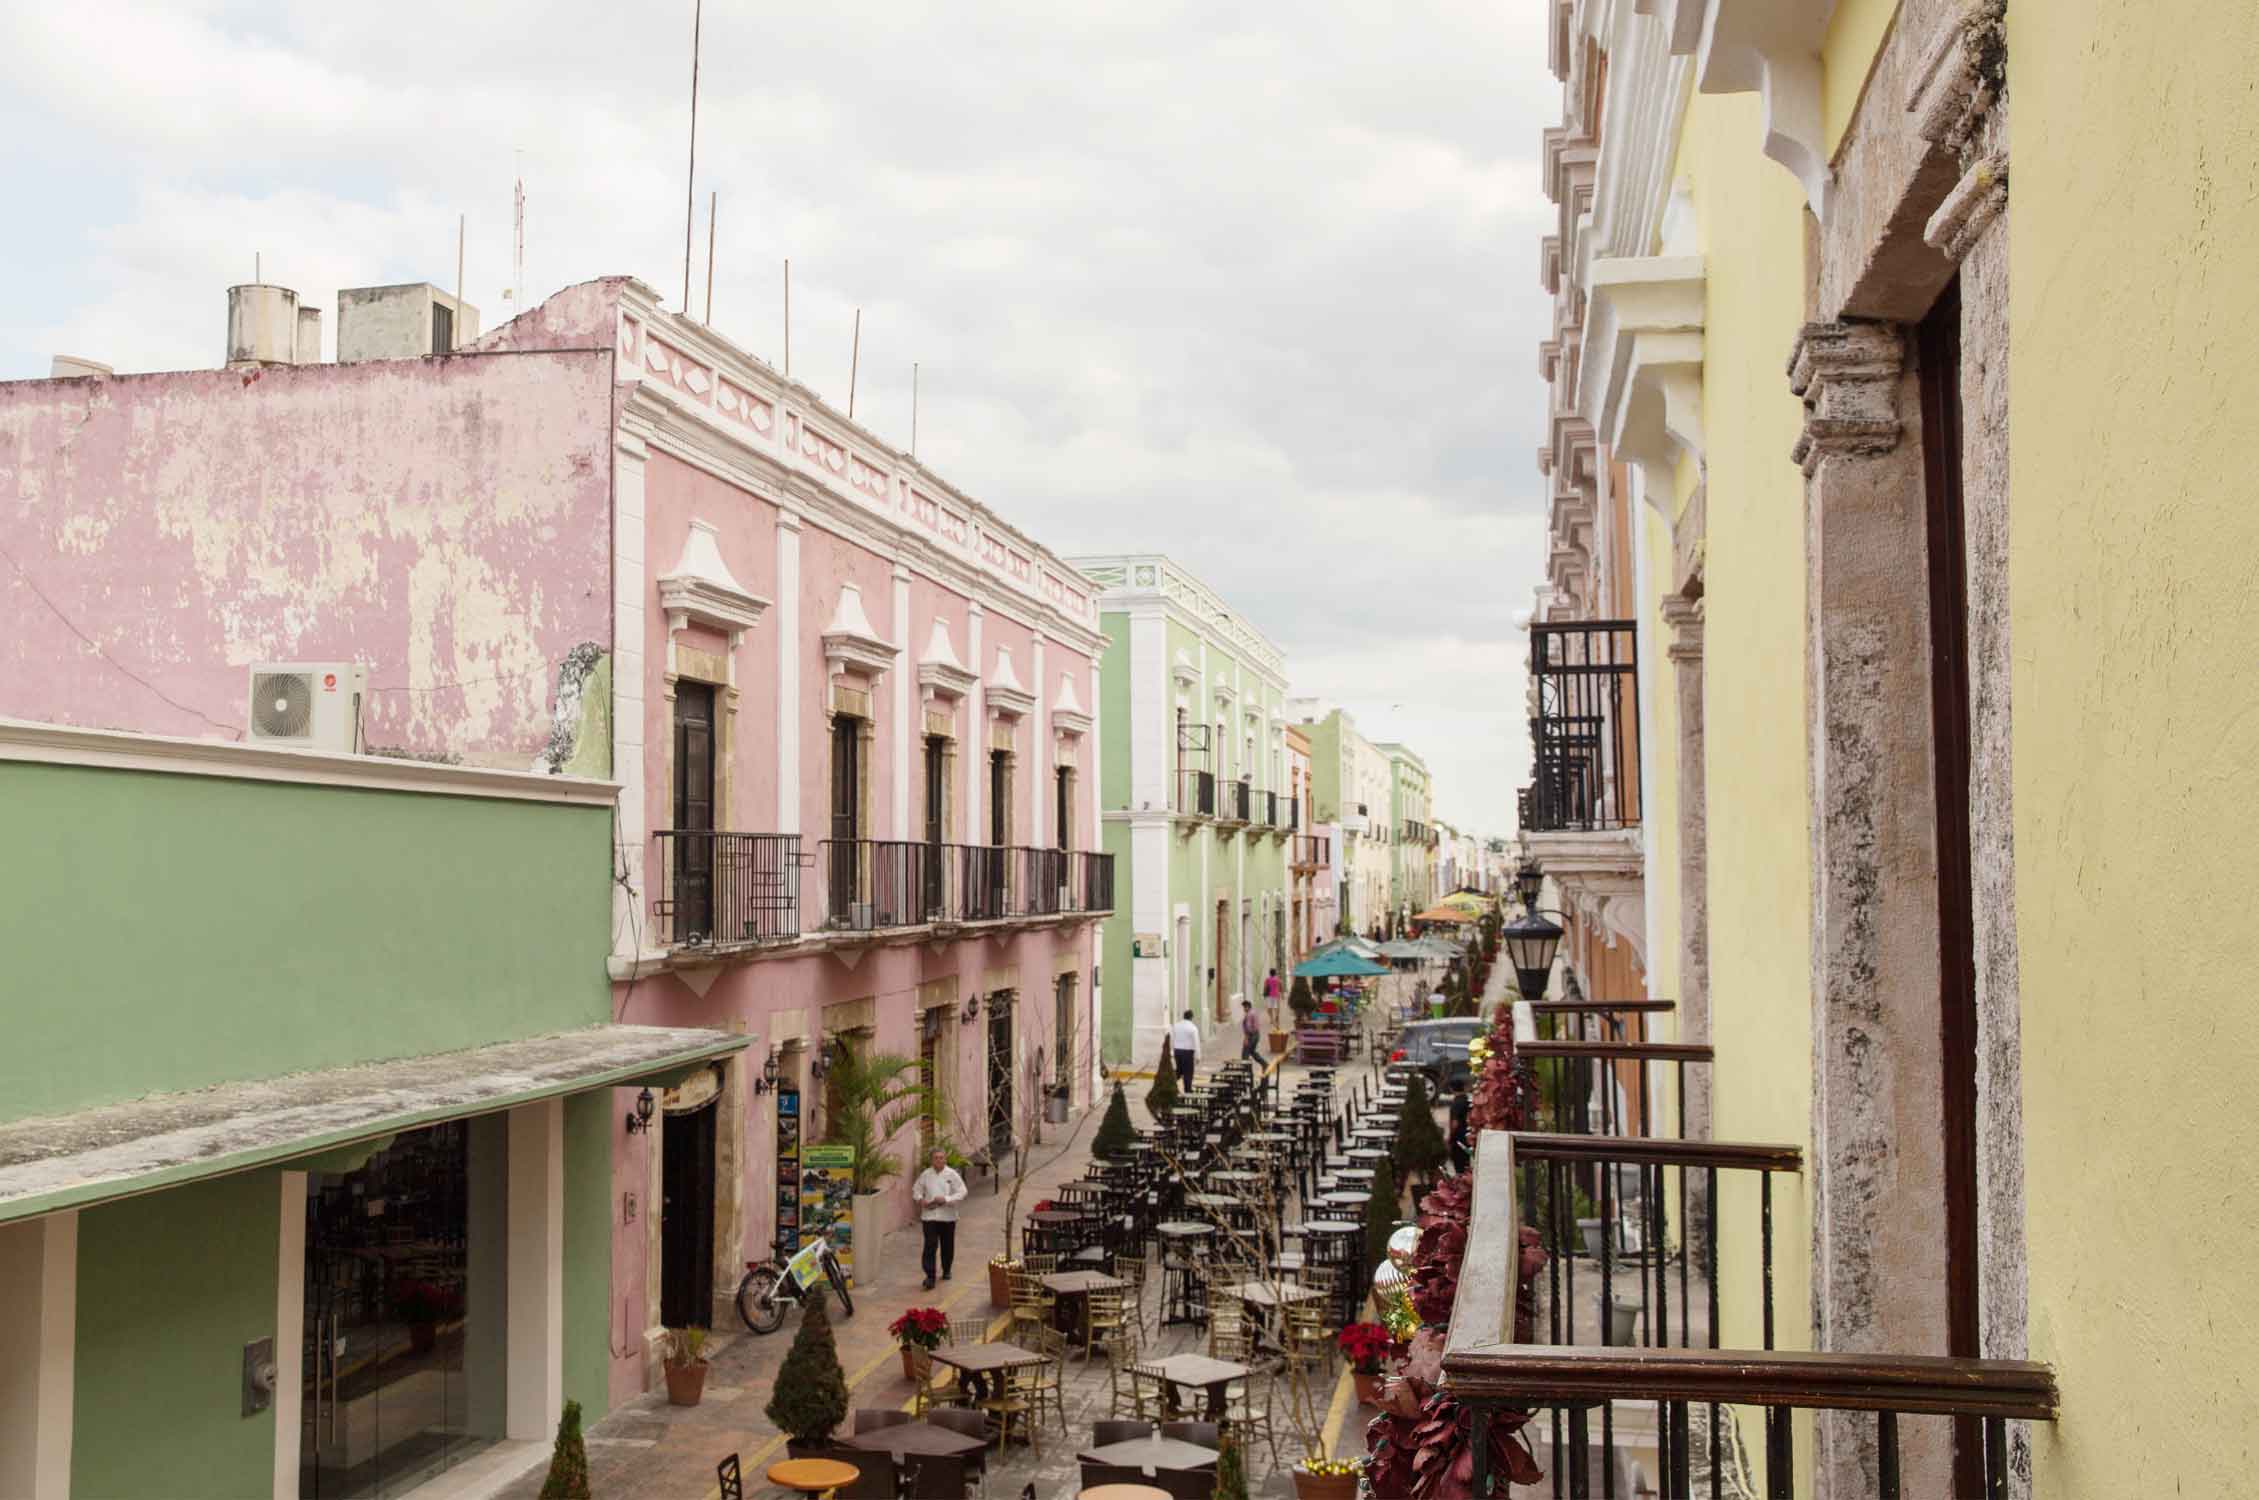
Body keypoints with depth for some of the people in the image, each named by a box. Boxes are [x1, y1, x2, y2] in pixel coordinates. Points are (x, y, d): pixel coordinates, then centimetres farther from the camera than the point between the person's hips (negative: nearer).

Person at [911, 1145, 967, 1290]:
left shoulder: (952, 1174, -5)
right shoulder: (926, 1175, 1)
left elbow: (962, 1192, -7)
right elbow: (916, 1190, 13)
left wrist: (946, 1199, -18)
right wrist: (920, 1200, -8)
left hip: (947, 1216, 0)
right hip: (929, 1215, 0)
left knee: (947, 1245, 12)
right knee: (930, 1245, -10)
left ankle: (946, 1270, 34)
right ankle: (930, 1276, -10)